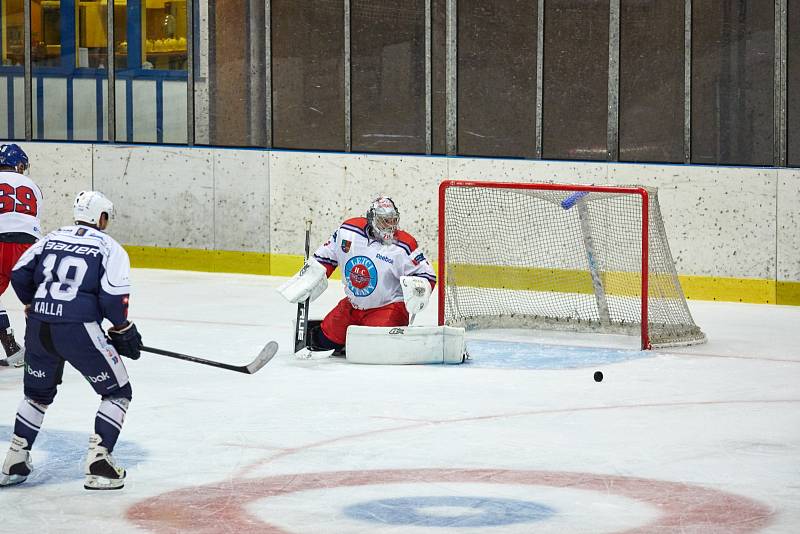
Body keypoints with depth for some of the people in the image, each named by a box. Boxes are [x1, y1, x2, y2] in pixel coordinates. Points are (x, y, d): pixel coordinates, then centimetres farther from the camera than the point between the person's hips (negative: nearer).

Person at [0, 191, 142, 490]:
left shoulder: (52, 238, 15)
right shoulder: (110, 248, 2)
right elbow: (112, 296, -9)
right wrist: (123, 330, 6)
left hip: (38, 329, 5)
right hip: (79, 330, -5)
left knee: (38, 394, 26)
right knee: (117, 393, 10)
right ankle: (98, 463, -1)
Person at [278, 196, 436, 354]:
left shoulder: (405, 245, -16)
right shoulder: (348, 231, -6)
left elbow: (427, 274, -12)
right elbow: (326, 257, 9)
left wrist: (418, 288, -33)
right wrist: (308, 276, 3)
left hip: (388, 305, -4)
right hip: (352, 305, 4)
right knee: (325, 341, 7)